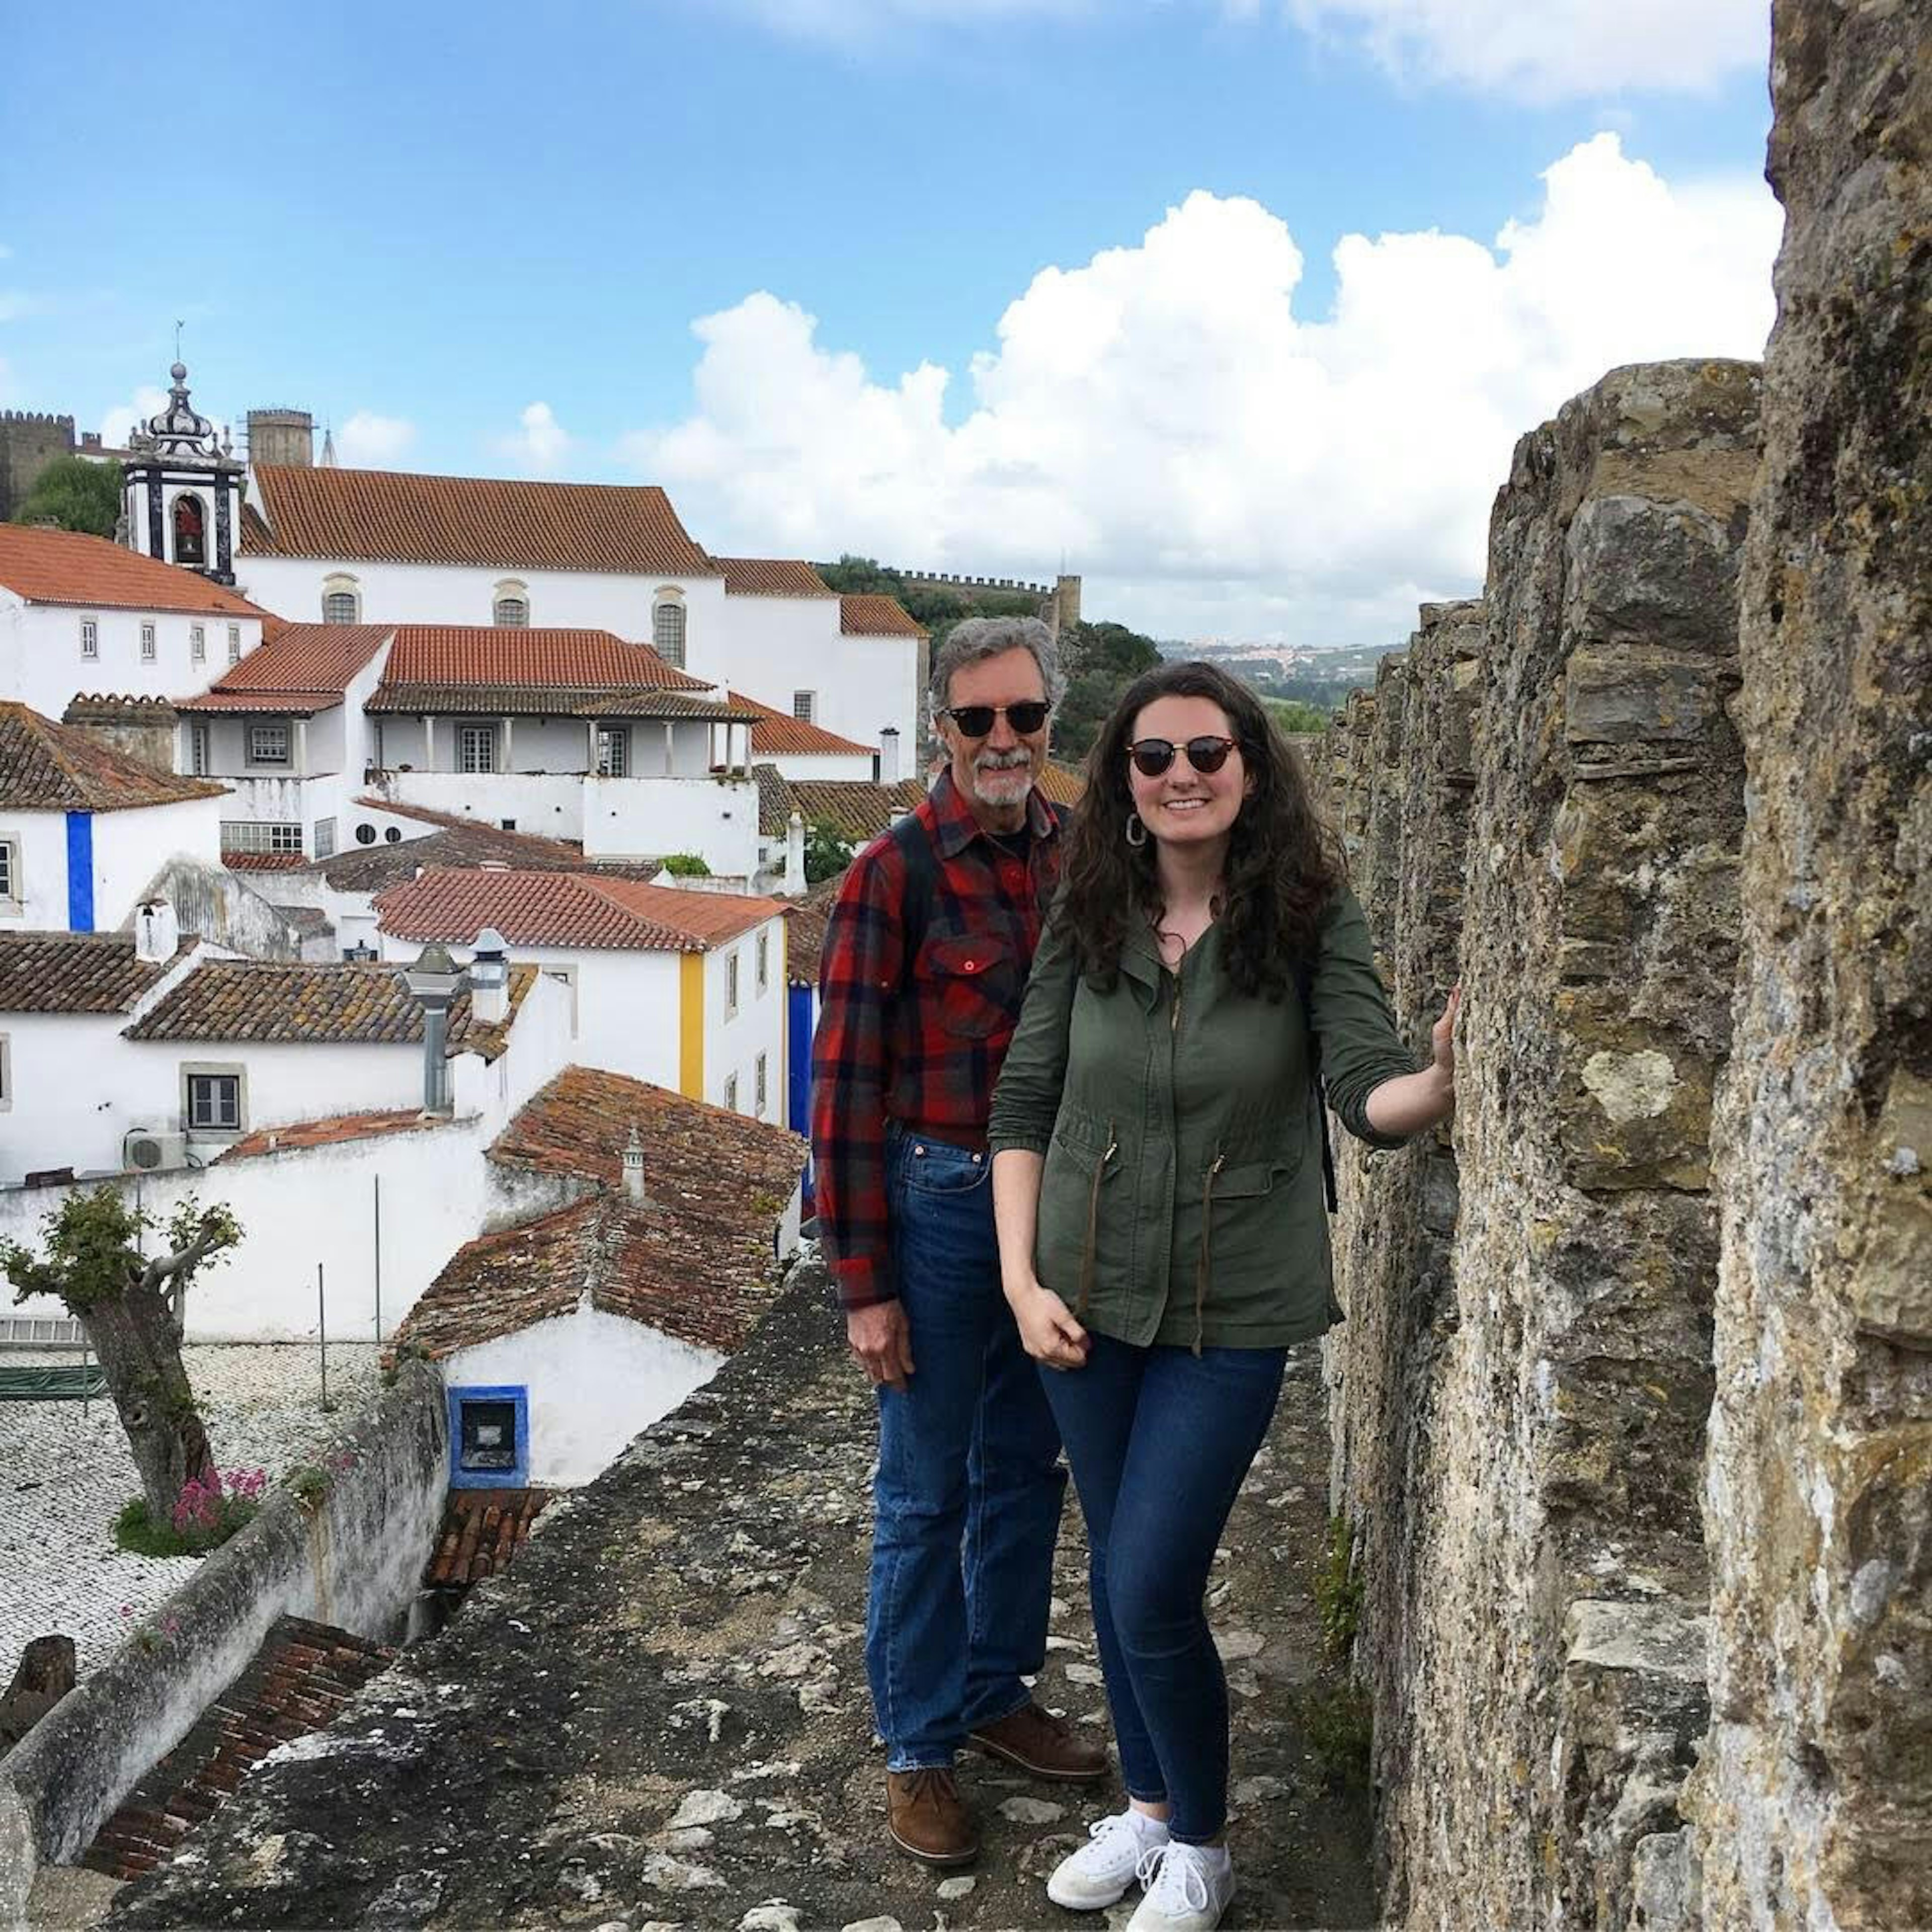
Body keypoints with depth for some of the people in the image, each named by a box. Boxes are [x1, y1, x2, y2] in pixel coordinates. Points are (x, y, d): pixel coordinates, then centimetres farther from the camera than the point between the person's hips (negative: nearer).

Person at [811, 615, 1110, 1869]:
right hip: (940, 1201, -5)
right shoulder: (897, 872, -13)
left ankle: (999, 1693, 37)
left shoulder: (1079, 861, 2)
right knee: (926, 1495, 8)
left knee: (1025, 1471, 18)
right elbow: (846, 1082, -13)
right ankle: (919, 1750, 24)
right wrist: (864, 1283, -13)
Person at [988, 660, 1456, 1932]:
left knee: (1152, 1593, -3)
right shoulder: (1088, 919, -4)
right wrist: (1022, 1278, -5)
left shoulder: (1309, 918, -12)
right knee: (1117, 1572, 16)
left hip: (1232, 1308, -3)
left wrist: (1440, 1085, -44)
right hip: (1089, 1296, 3)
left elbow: (1369, 1092, -21)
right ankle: (1148, 1809, 41)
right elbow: (1023, 1103, 1)